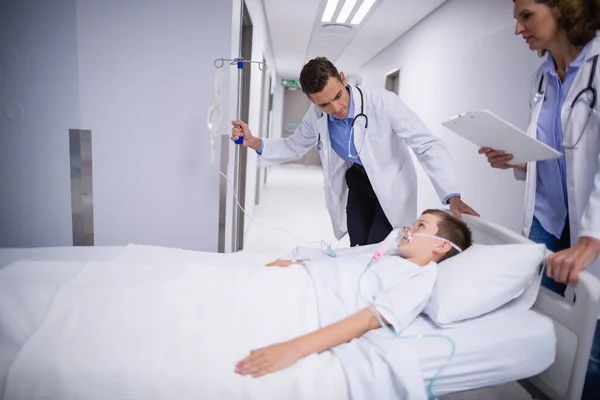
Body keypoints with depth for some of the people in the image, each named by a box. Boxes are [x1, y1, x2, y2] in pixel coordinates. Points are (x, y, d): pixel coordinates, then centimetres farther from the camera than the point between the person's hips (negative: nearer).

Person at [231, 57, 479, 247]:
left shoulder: (382, 102, -28)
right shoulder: (315, 116, -13)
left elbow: (428, 146, -27)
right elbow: (293, 147, 3)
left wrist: (451, 196, -37)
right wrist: (254, 143, -14)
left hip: (391, 186, -4)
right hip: (357, 183, 4)